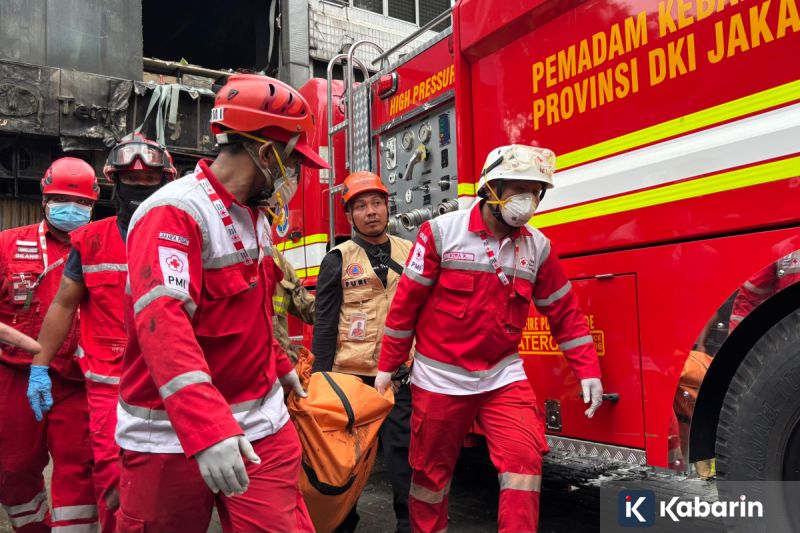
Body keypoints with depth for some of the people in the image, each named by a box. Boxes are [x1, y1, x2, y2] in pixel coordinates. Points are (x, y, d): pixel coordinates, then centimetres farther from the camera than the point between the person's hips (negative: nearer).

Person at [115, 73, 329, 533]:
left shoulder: (255, 217, 12)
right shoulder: (175, 212, -17)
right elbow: (162, 322, -31)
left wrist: (279, 365, 30)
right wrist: (207, 429, -39)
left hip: (262, 425, 7)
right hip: (174, 437, -7)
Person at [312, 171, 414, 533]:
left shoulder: (411, 254, 7)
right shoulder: (338, 260, 0)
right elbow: (325, 325, -1)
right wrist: (321, 377, -5)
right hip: (352, 374, -1)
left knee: (403, 449, 3)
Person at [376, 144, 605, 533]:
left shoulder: (538, 246, -1)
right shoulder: (442, 231, -10)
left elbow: (564, 312, 7)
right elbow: (406, 302, -5)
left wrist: (588, 371, 0)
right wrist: (387, 366, -2)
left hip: (503, 377, 2)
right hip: (440, 378, -2)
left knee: (525, 459, -11)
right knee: (431, 471, 11)